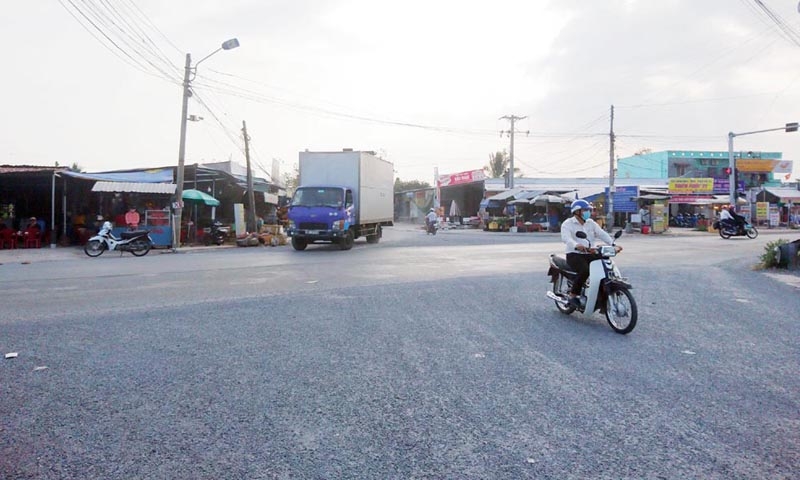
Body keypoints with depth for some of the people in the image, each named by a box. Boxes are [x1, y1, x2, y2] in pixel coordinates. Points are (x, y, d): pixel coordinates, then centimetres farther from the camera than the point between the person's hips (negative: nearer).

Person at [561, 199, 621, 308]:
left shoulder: (591, 223, 16)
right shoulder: (567, 224, -2)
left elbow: (602, 234, 2)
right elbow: (566, 238, -22)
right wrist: (576, 246, -44)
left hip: (590, 254, 6)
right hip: (574, 255, -6)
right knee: (585, 271, -34)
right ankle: (573, 295, -16)